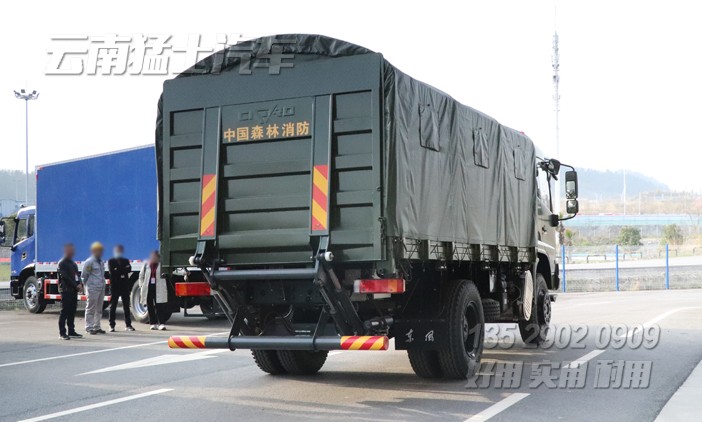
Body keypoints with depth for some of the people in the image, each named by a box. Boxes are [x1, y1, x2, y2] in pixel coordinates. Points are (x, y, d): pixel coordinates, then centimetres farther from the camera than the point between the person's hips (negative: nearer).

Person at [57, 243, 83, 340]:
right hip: (66, 290, -8)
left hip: (74, 290, 8)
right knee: (64, 312, -7)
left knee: (72, 311, 9)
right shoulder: (62, 263, -6)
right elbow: (65, 277, -14)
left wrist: (80, 284, -2)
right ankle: (62, 333, -6)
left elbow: (77, 275, 17)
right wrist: (76, 285, -14)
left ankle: (71, 331, 14)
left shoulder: (73, 263, 20)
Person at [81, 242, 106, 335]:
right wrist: (87, 285, -1)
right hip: (92, 288, -8)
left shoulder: (101, 262, 15)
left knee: (99, 309, 12)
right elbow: (84, 275, -5)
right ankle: (89, 327, 0)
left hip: (101, 288, 8)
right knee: (91, 308, -4)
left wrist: (103, 285, 14)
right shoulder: (89, 262, -9)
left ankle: (97, 327, 19)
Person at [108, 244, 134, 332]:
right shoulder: (111, 261, 6)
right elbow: (112, 271, -11)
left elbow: (129, 269, -4)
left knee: (126, 306, 4)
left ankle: (128, 325, 8)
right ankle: (112, 325, 2)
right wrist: (124, 269, -7)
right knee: (113, 306, -1)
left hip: (125, 286, 3)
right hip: (115, 286, -3)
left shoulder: (126, 261, 16)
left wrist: (118, 270, -12)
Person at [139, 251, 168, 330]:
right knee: (150, 306, 5)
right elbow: (141, 276, 18)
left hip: (158, 289, -3)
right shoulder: (146, 265, 10)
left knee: (159, 306, -7)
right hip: (148, 288, 3)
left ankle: (161, 323, -8)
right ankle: (153, 323, 11)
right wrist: (141, 285, 8)